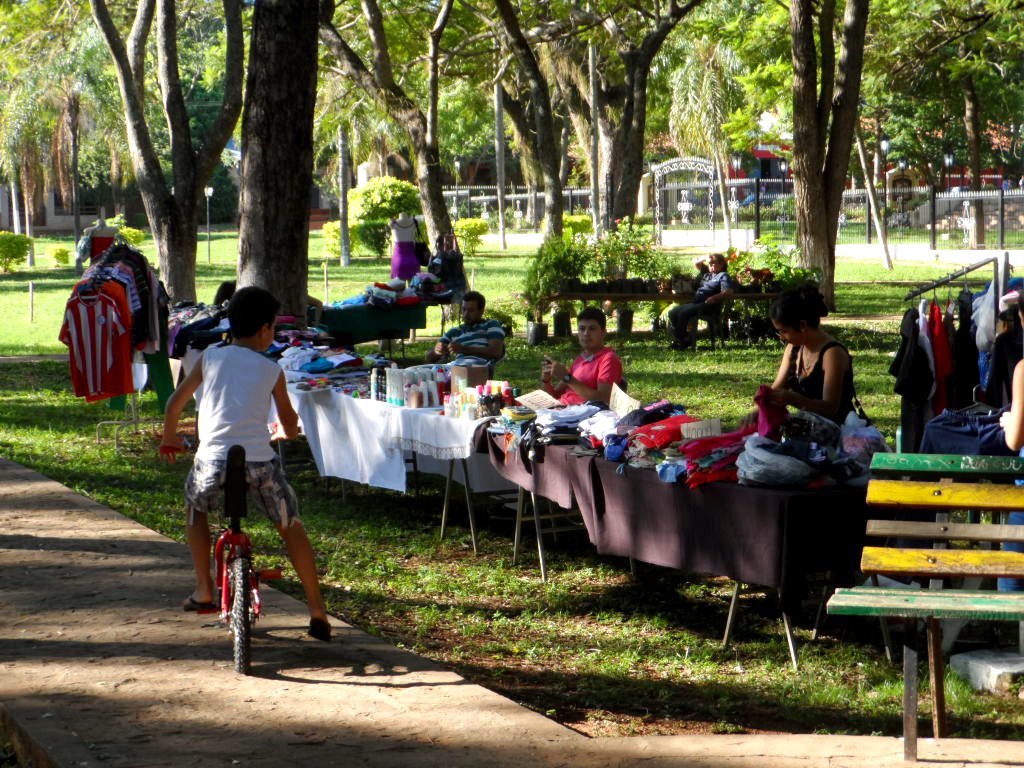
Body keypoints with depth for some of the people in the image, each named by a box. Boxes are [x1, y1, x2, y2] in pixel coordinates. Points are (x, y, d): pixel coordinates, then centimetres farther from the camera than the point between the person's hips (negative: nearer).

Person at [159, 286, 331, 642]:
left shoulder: (211, 357, 12)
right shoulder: (271, 370, 10)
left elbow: (175, 402, 18)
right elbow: (291, 426, 17)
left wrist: (169, 440, 36)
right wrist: (281, 433, 42)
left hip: (212, 457, 1)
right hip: (259, 460, -1)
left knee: (196, 508, 31)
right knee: (290, 526, 15)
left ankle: (204, 590, 26)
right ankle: (317, 610, 12)